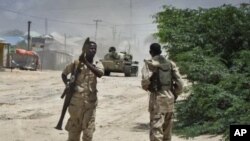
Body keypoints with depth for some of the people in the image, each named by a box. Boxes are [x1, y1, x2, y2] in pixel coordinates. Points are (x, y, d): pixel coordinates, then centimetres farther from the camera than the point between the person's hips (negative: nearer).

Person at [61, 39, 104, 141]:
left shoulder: (97, 64, 3)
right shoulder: (76, 63, 0)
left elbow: (100, 74, -20)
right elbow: (64, 74, 13)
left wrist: (86, 62, -25)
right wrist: (67, 84, -7)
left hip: (90, 101, 1)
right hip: (76, 100, -1)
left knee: (88, 133, 2)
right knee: (73, 129, 9)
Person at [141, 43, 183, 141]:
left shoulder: (150, 64, -5)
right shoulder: (170, 63, 10)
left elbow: (145, 82, -14)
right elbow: (179, 82, 5)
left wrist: (146, 87, 8)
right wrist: (176, 94, 17)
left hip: (157, 98, -5)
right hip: (169, 98, 5)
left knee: (156, 129, -7)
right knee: (167, 128, 17)